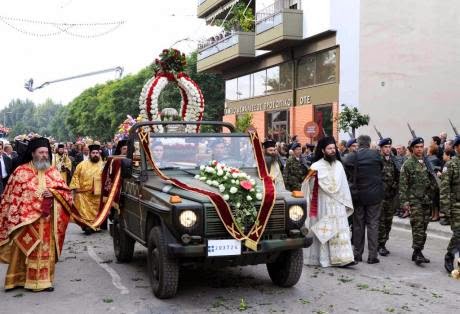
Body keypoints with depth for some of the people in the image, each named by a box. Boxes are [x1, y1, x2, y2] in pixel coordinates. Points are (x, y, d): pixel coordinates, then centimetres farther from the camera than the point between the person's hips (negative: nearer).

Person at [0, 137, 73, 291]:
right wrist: (14, 218, -9)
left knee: (46, 250, 7)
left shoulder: (53, 172, 8)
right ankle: (19, 279, 12)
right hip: (26, 219, -3)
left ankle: (44, 280, 16)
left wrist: (53, 193, -12)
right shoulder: (21, 171, -3)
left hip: (47, 220, 3)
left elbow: (66, 192, 8)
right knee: (24, 250, 1)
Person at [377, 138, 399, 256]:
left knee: (388, 221, 9)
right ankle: (380, 244, 3)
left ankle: (383, 243, 19)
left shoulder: (393, 161, 11)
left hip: (392, 196, 6)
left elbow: (397, 177, 18)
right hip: (380, 195, -6)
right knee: (380, 221, -4)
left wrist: (396, 188, 9)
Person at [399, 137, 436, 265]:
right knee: (418, 227, -12)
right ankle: (417, 252, -9)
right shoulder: (408, 164, -3)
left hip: (427, 200, 5)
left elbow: (432, 181, 18)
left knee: (423, 227, 8)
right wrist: (404, 201, -12)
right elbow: (403, 184, -6)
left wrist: (432, 197, 12)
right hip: (414, 200, -5)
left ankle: (418, 253, 17)